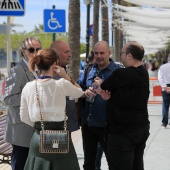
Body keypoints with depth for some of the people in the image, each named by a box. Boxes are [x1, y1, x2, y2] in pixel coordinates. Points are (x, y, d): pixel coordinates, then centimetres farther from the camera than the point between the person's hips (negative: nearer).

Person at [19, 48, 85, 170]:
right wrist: (66, 77, 4)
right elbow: (80, 92, 9)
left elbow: (24, 117, 7)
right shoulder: (62, 85, -12)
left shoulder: (28, 87, -1)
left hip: (38, 138, 4)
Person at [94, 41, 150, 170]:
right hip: (142, 127, 9)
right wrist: (110, 96, -4)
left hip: (123, 130, -9)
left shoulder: (121, 75, -21)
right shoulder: (143, 73, 6)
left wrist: (98, 83, 16)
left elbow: (102, 86, -5)